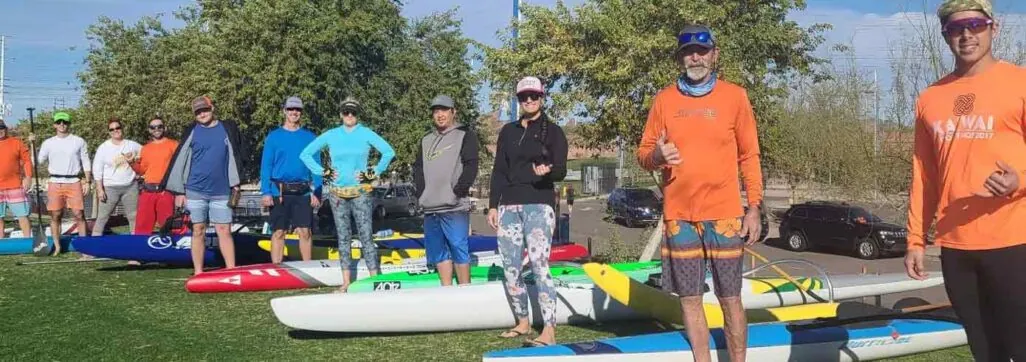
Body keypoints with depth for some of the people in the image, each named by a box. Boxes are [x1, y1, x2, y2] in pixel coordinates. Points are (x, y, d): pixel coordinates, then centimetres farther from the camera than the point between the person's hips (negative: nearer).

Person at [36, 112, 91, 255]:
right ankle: (56, 246, 15)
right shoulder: (48, 143, 8)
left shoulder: (79, 141, 6)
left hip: (74, 182, -1)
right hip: (55, 183, 1)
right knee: (55, 215, 5)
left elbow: (86, 162, 8)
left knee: (79, 215, -6)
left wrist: (88, 181, 0)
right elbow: (38, 161, 8)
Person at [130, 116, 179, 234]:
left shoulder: (173, 145, 3)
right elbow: (142, 170, 19)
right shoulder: (145, 148, 17)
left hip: (166, 191, -4)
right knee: (142, 225, 4)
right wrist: (133, 163, 2)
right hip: (147, 191, 4)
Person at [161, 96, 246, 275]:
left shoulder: (228, 129, 5)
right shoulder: (191, 132, 3)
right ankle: (198, 272, 12)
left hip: (221, 192, 0)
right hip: (195, 191, 0)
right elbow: (179, 160, 3)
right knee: (198, 231, 6)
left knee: (224, 231, -1)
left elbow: (237, 156, 9)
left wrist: (235, 184, 4)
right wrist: (179, 191, -1)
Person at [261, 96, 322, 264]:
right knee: (278, 232, 2)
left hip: (303, 193, 1)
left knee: (305, 232, 0)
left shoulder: (309, 137, 8)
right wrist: (266, 192, -6)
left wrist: (316, 192, -1)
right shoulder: (274, 136, 6)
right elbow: (266, 165, 3)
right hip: (279, 192, -1)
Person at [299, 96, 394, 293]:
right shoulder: (331, 135, 7)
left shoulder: (366, 134, 0)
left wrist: (374, 173, -5)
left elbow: (389, 152, -4)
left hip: (361, 192, -3)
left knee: (365, 236, -7)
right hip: (337, 193, 3)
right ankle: (346, 282, 11)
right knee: (343, 237, 6)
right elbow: (305, 154, 13)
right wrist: (323, 172, 5)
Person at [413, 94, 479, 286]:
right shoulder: (426, 140, 22)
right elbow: (418, 167, 21)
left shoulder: (465, 135, 3)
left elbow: (471, 165, -6)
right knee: (438, 252, 8)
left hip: (455, 207, -6)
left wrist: (459, 189, -14)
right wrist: (421, 191, 7)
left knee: (458, 248, -8)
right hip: (430, 207, 7)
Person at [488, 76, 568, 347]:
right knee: (510, 267, 4)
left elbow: (561, 172, -4)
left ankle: (549, 332, -16)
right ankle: (522, 323, 17)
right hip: (508, 206, 5)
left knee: (539, 265, -15)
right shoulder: (508, 131, 16)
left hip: (539, 205, -5)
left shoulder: (553, 131, 4)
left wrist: (546, 171, -26)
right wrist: (492, 205, 9)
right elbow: (498, 171, 16)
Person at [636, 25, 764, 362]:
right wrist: (656, 155, -15)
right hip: (679, 216, 2)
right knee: (690, 299, 6)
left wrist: (754, 208, -2)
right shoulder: (664, 99, 6)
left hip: (725, 215, -2)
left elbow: (749, 156, 4)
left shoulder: (734, 96, 2)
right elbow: (643, 153, 9)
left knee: (730, 299, 1)